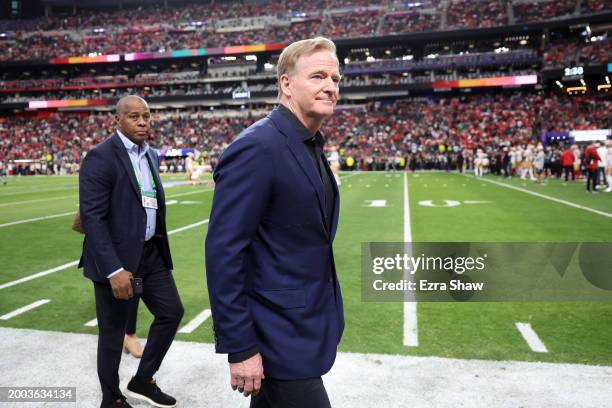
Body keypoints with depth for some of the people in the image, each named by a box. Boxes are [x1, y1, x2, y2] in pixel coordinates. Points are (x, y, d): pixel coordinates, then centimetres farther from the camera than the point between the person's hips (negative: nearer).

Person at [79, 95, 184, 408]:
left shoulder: (151, 155, 10)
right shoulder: (101, 157, -15)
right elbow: (91, 217, -20)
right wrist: (113, 270, -25)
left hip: (151, 253, 7)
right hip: (116, 258, -7)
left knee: (171, 312, 10)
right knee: (113, 332, 8)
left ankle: (142, 381, 29)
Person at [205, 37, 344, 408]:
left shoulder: (311, 147, 8)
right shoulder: (257, 148, -21)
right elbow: (223, 251, -22)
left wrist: (326, 317, 16)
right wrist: (239, 346, -20)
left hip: (305, 327, 9)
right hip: (281, 336, -9)